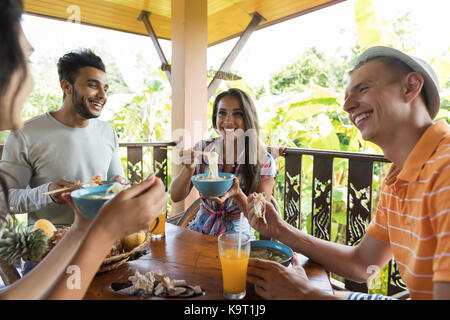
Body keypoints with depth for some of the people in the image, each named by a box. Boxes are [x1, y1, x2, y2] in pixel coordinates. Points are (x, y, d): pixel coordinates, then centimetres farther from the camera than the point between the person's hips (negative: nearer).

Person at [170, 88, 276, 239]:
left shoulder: (265, 162, -10)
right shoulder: (202, 149, -3)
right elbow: (176, 197, -1)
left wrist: (237, 194, -28)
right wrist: (189, 169, -20)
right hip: (199, 230, 1)